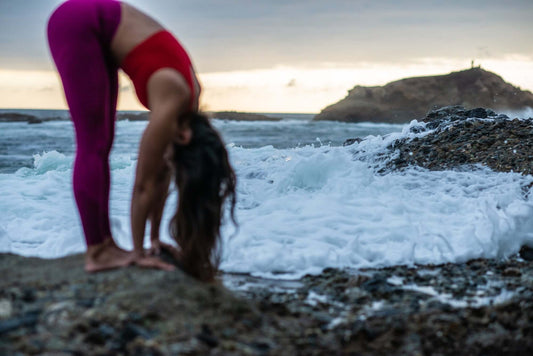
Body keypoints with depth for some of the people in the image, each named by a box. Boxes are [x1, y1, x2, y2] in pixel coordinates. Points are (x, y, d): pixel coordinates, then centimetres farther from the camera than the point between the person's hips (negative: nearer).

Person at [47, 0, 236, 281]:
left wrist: (155, 238, 13)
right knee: (93, 146, -9)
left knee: (102, 145, 6)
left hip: (99, 29, 8)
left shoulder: (189, 102, -1)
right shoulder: (172, 105, -23)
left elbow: (162, 173, 7)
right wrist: (138, 252, -9)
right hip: (77, 23, -8)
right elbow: (144, 184, -17)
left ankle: (103, 244, 10)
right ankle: (96, 252, -6)